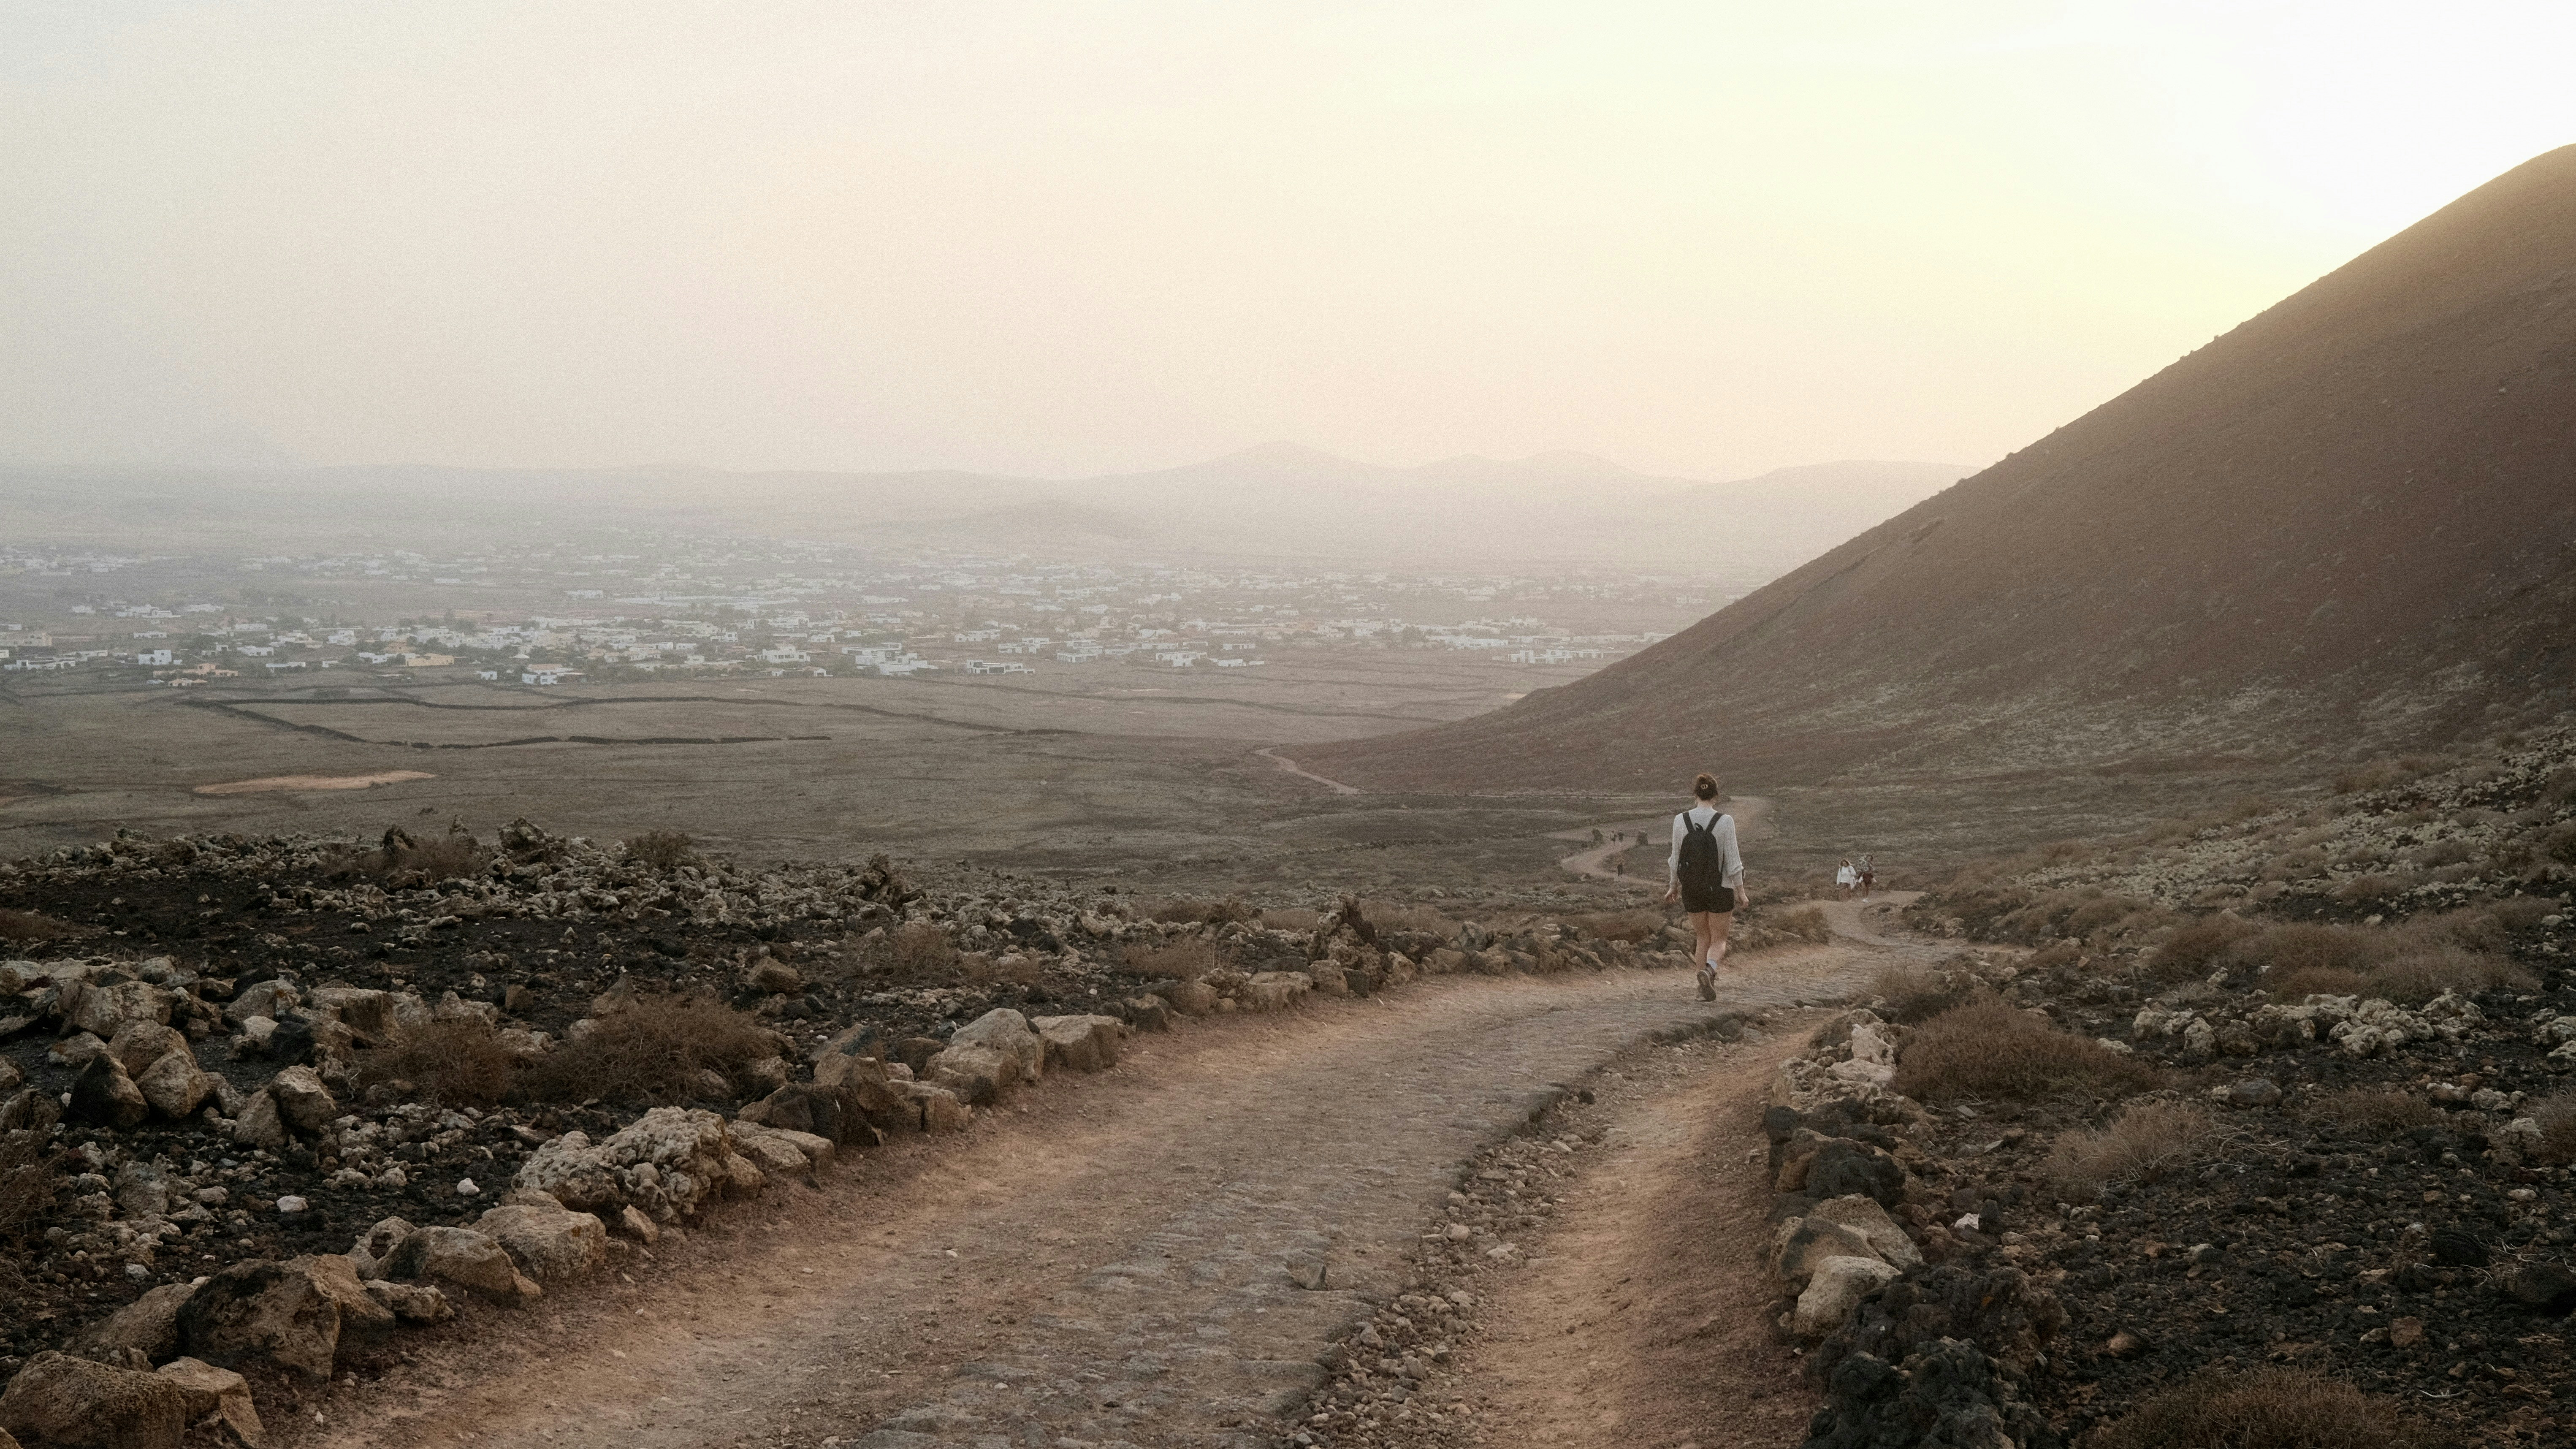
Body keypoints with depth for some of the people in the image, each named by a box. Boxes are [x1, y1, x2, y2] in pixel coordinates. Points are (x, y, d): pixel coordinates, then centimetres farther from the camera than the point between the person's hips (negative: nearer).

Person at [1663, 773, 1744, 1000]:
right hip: (1720, 888, -2)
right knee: (1719, 940, 10)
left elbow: (1675, 860, 1)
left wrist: (1674, 886, 15)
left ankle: (1705, 989, 15)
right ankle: (1709, 971, -20)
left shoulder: (1681, 820, -6)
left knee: (1703, 938, 19)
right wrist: (1741, 890, -1)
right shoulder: (1725, 821, -14)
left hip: (1691, 889, 3)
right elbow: (1733, 861, -11)